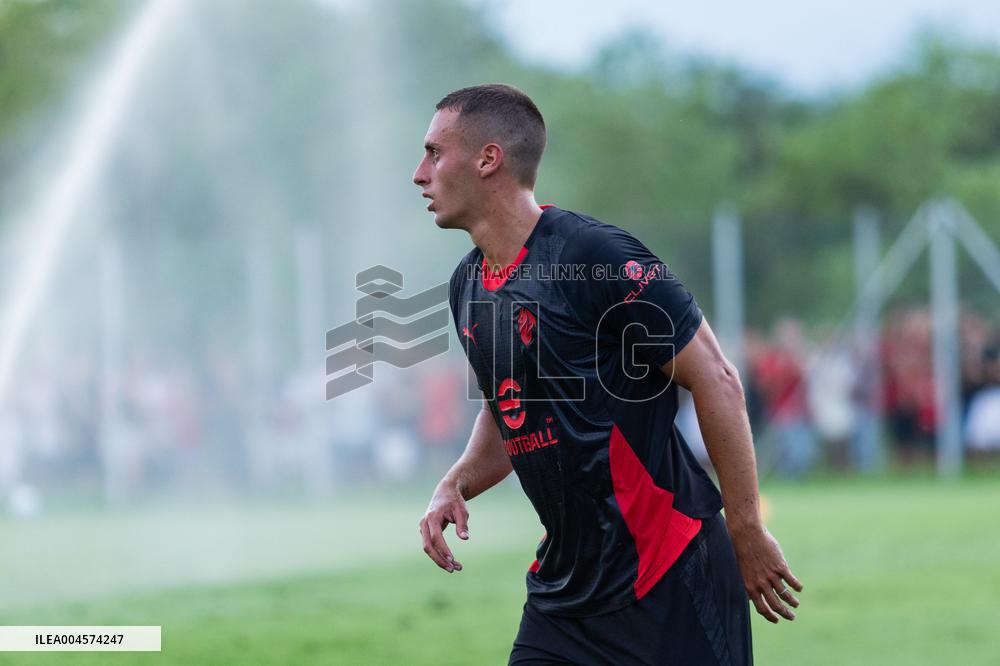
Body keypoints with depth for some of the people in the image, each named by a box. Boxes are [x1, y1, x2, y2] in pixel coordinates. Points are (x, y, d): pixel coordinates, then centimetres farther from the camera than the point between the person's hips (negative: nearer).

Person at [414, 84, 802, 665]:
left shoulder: (599, 257, -15)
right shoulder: (468, 285, 11)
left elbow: (717, 381, -13)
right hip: (564, 589, 8)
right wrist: (456, 486, 5)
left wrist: (747, 532, -11)